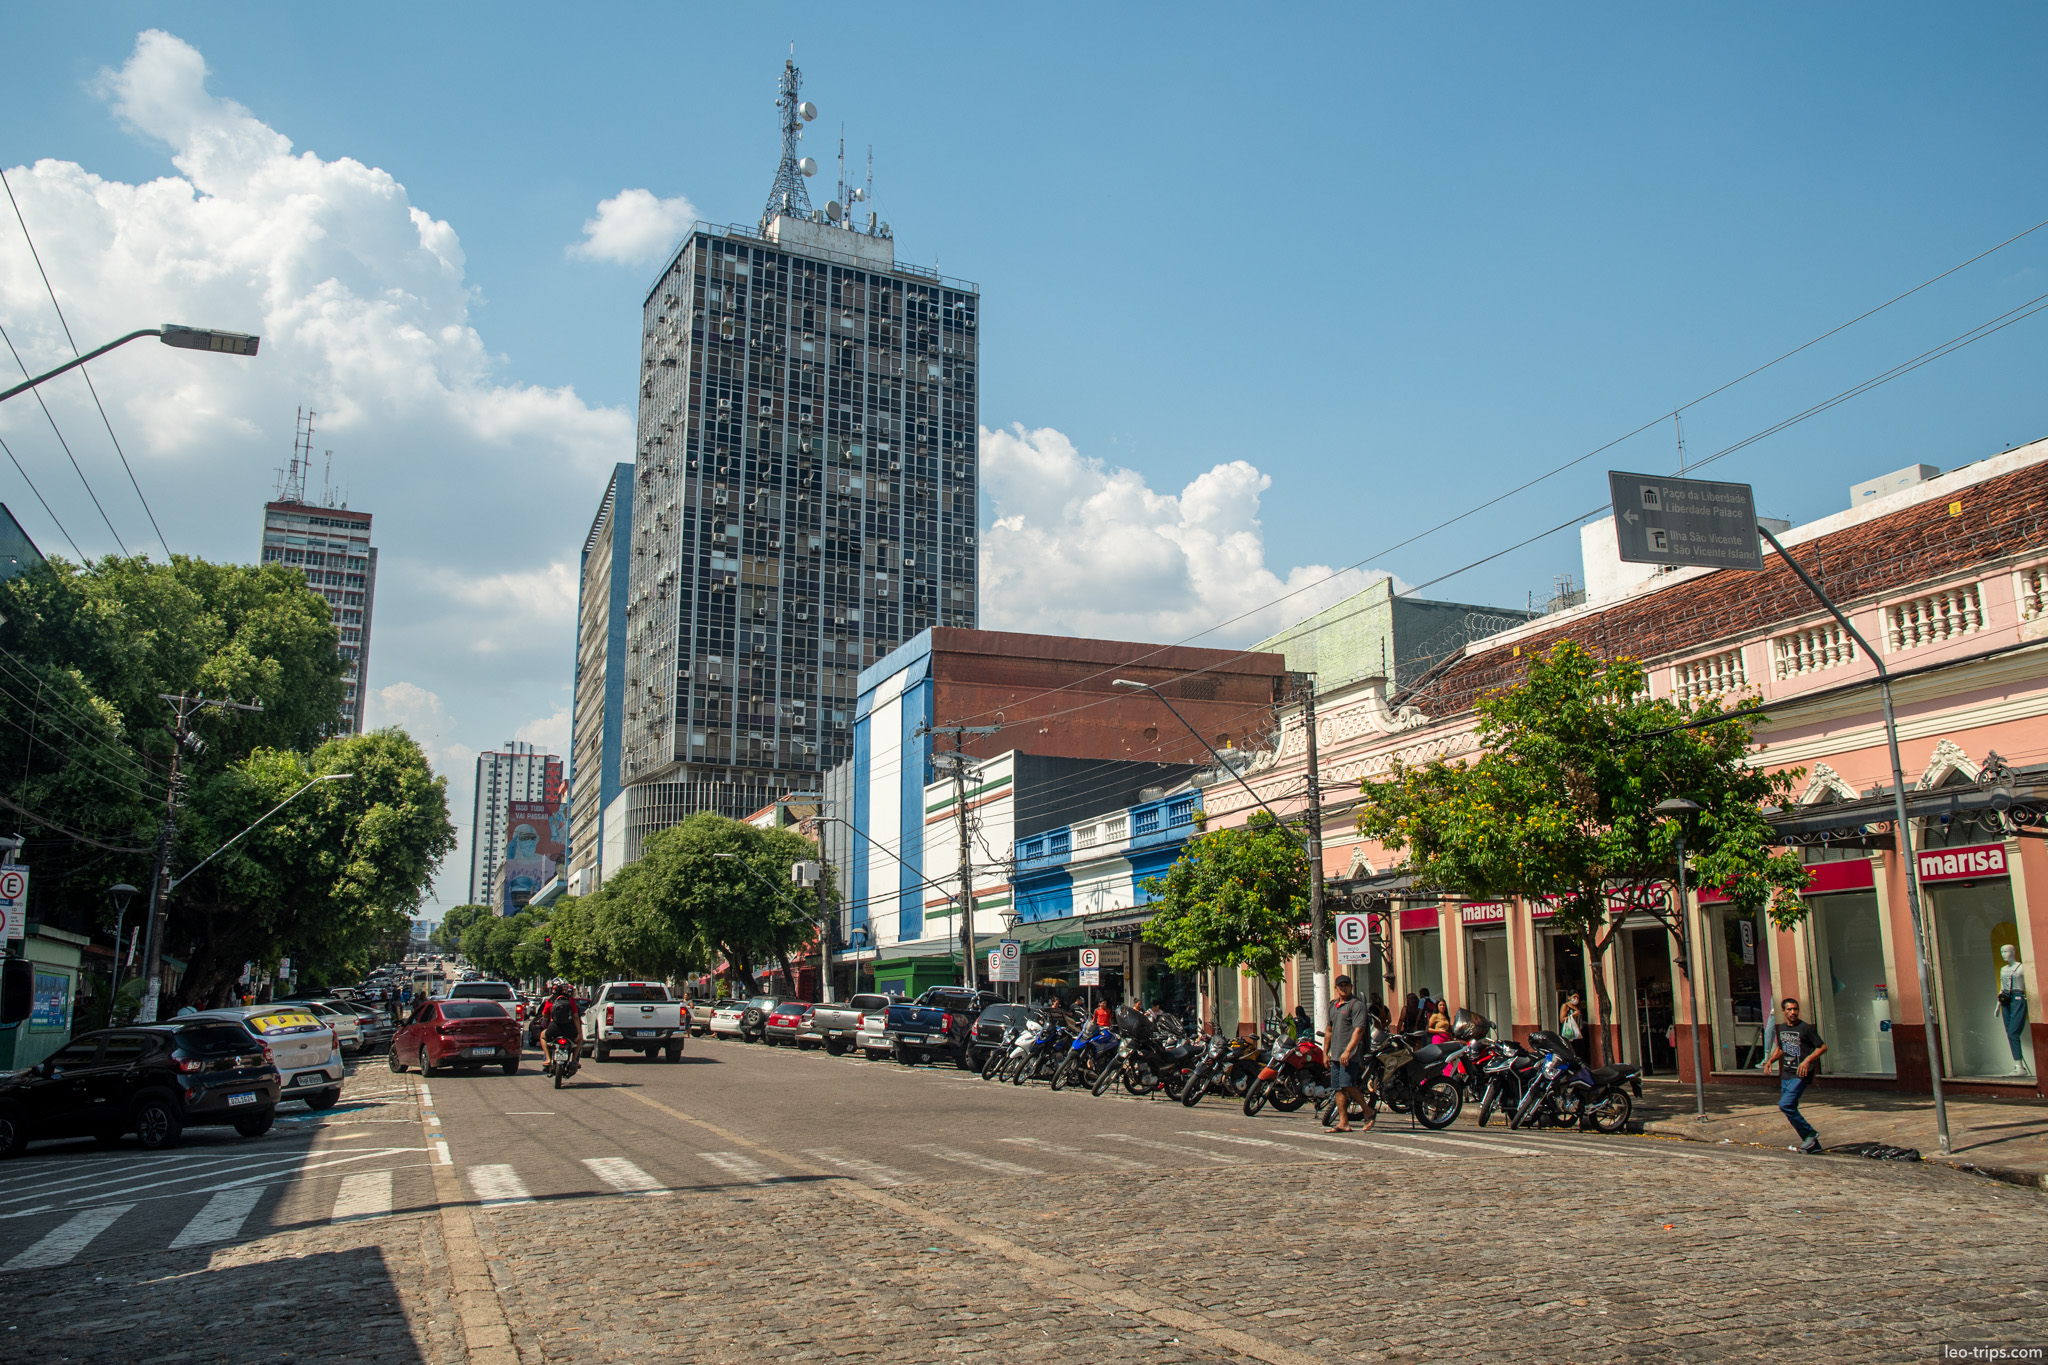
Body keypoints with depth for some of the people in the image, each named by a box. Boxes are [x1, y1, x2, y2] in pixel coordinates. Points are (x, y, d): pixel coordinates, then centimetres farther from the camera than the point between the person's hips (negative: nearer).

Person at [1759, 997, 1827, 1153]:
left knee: (1785, 1105, -20)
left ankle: (1809, 1134, -4)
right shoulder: (1781, 1029, 12)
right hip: (1786, 1074, 8)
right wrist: (1770, 1060, 11)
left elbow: (1823, 1047, -8)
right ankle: (1812, 1145, 19)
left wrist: (1808, 1060, -21)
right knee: (1790, 1109, 9)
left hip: (1800, 1075, -8)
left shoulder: (1805, 1028, -10)